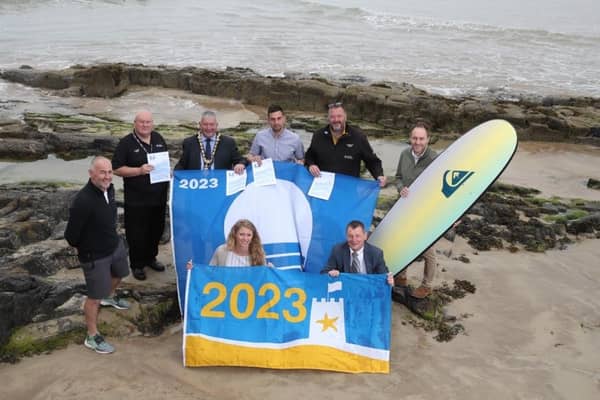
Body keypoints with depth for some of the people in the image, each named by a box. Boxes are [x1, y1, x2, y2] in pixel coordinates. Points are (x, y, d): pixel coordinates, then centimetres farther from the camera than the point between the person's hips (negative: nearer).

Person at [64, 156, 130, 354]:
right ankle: (92, 337, 24)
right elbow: (71, 235, -25)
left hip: (115, 244, 8)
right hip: (94, 256, -8)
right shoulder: (83, 201, -35)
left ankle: (109, 297, 65)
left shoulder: (109, 188, -9)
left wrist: (112, 236, 13)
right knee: (95, 297, 6)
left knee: (118, 274, 33)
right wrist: (84, 250, -7)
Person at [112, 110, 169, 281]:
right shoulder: (126, 143, -10)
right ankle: (137, 265, 21)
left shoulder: (159, 139, 6)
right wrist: (139, 171, -23)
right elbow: (117, 169, -11)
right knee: (137, 233, 4)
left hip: (159, 196, 5)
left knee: (157, 229, 17)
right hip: (136, 199, -5)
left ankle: (150, 258, 37)